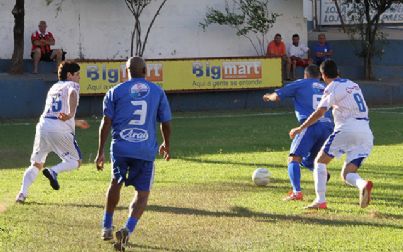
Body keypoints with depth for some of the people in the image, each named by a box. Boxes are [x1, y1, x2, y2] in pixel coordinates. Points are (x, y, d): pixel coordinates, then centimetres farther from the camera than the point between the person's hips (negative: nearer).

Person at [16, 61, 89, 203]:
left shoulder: (53, 88, 28)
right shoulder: (72, 85, 9)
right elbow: (72, 94, -19)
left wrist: (76, 123, 47)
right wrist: (71, 114, -34)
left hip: (43, 125, 6)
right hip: (61, 129, -6)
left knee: (36, 164, 14)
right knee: (75, 161, 8)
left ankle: (23, 193, -5)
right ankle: (53, 171, -19)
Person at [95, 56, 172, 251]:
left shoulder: (115, 91, 6)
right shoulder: (157, 92, 9)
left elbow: (106, 123, -1)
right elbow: (165, 123, 14)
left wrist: (100, 152, 2)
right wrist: (166, 145, 32)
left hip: (120, 147, 1)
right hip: (146, 150, -1)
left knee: (116, 182, 25)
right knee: (142, 193, 6)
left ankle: (107, 227, 30)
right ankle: (128, 229, -17)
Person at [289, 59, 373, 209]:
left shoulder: (332, 88, 0)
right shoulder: (353, 85, 22)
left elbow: (319, 112, -8)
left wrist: (300, 128, -3)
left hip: (347, 129, -6)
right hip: (366, 133, 6)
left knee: (320, 161, 8)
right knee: (347, 174, 8)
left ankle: (320, 200, -5)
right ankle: (363, 184, -27)